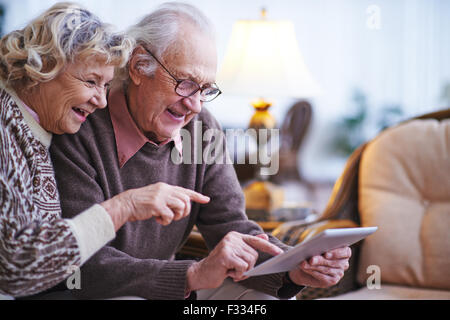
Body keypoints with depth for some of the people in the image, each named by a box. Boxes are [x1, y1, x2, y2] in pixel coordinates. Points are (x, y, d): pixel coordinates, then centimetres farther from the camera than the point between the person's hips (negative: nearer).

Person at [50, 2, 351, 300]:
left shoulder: (203, 129, 0)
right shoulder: (80, 134, -20)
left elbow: (230, 227, -3)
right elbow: (85, 267, -27)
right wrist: (195, 274, -36)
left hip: (165, 288, 5)